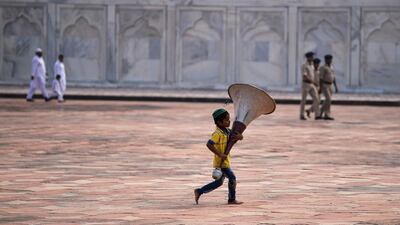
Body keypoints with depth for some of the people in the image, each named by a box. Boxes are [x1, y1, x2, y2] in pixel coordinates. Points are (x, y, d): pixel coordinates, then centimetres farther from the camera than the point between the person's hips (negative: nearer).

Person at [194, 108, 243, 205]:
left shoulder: (227, 131, 8)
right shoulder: (218, 134, -19)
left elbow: (241, 137, 8)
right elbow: (209, 144, -29)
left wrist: (238, 136, -17)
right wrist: (220, 154, -30)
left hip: (225, 161, 9)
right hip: (221, 162, -9)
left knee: (219, 182, 15)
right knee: (232, 178, -5)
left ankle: (199, 191, 21)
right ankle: (232, 199, 7)